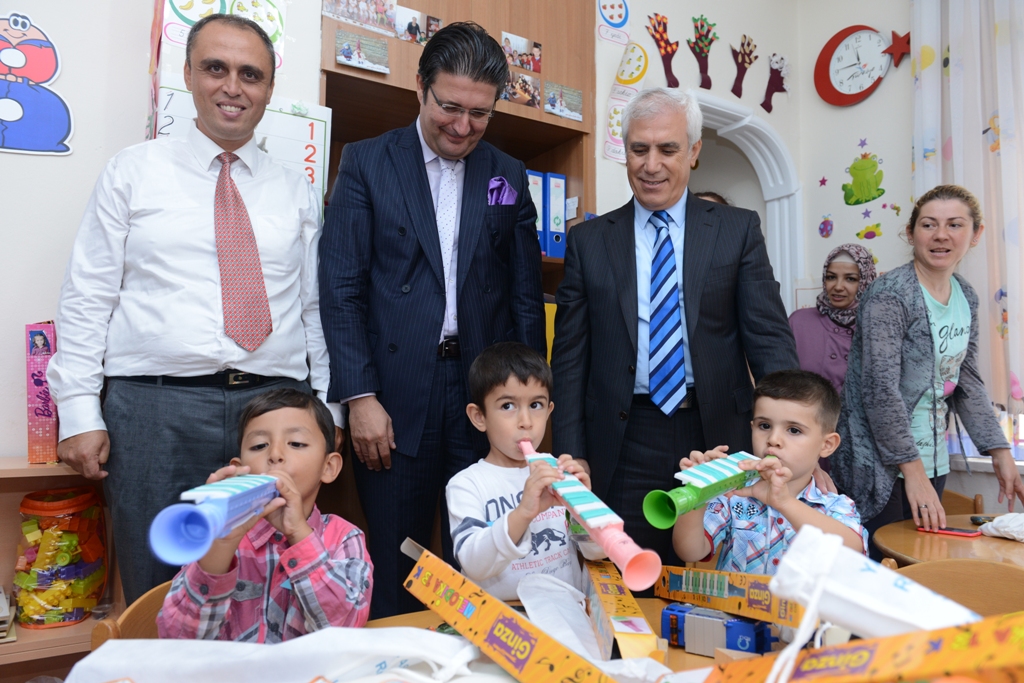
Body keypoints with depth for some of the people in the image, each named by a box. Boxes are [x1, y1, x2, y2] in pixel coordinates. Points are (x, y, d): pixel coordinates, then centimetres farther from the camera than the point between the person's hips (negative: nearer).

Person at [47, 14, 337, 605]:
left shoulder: (297, 193, 13)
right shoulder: (134, 172, 8)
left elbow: (315, 310, 11)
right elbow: (88, 297, 5)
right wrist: (79, 413, -2)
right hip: (156, 409, -1)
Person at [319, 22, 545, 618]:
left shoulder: (509, 177, 10)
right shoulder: (366, 162, 3)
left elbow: (526, 296, 10)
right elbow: (341, 288, -2)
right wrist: (360, 396, -9)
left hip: (486, 392, 2)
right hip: (395, 398, -2)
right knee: (395, 573, 9)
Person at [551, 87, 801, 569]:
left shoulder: (738, 230, 5)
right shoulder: (588, 241, 6)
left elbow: (769, 337, 1)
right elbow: (570, 357, 4)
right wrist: (572, 458, -1)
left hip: (717, 438, 1)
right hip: (624, 446, 0)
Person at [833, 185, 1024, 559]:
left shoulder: (966, 297, 8)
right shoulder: (889, 295, -16)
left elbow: (967, 381, 14)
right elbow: (880, 388, -21)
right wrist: (913, 470, -21)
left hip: (933, 462, 7)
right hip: (880, 467, -7)